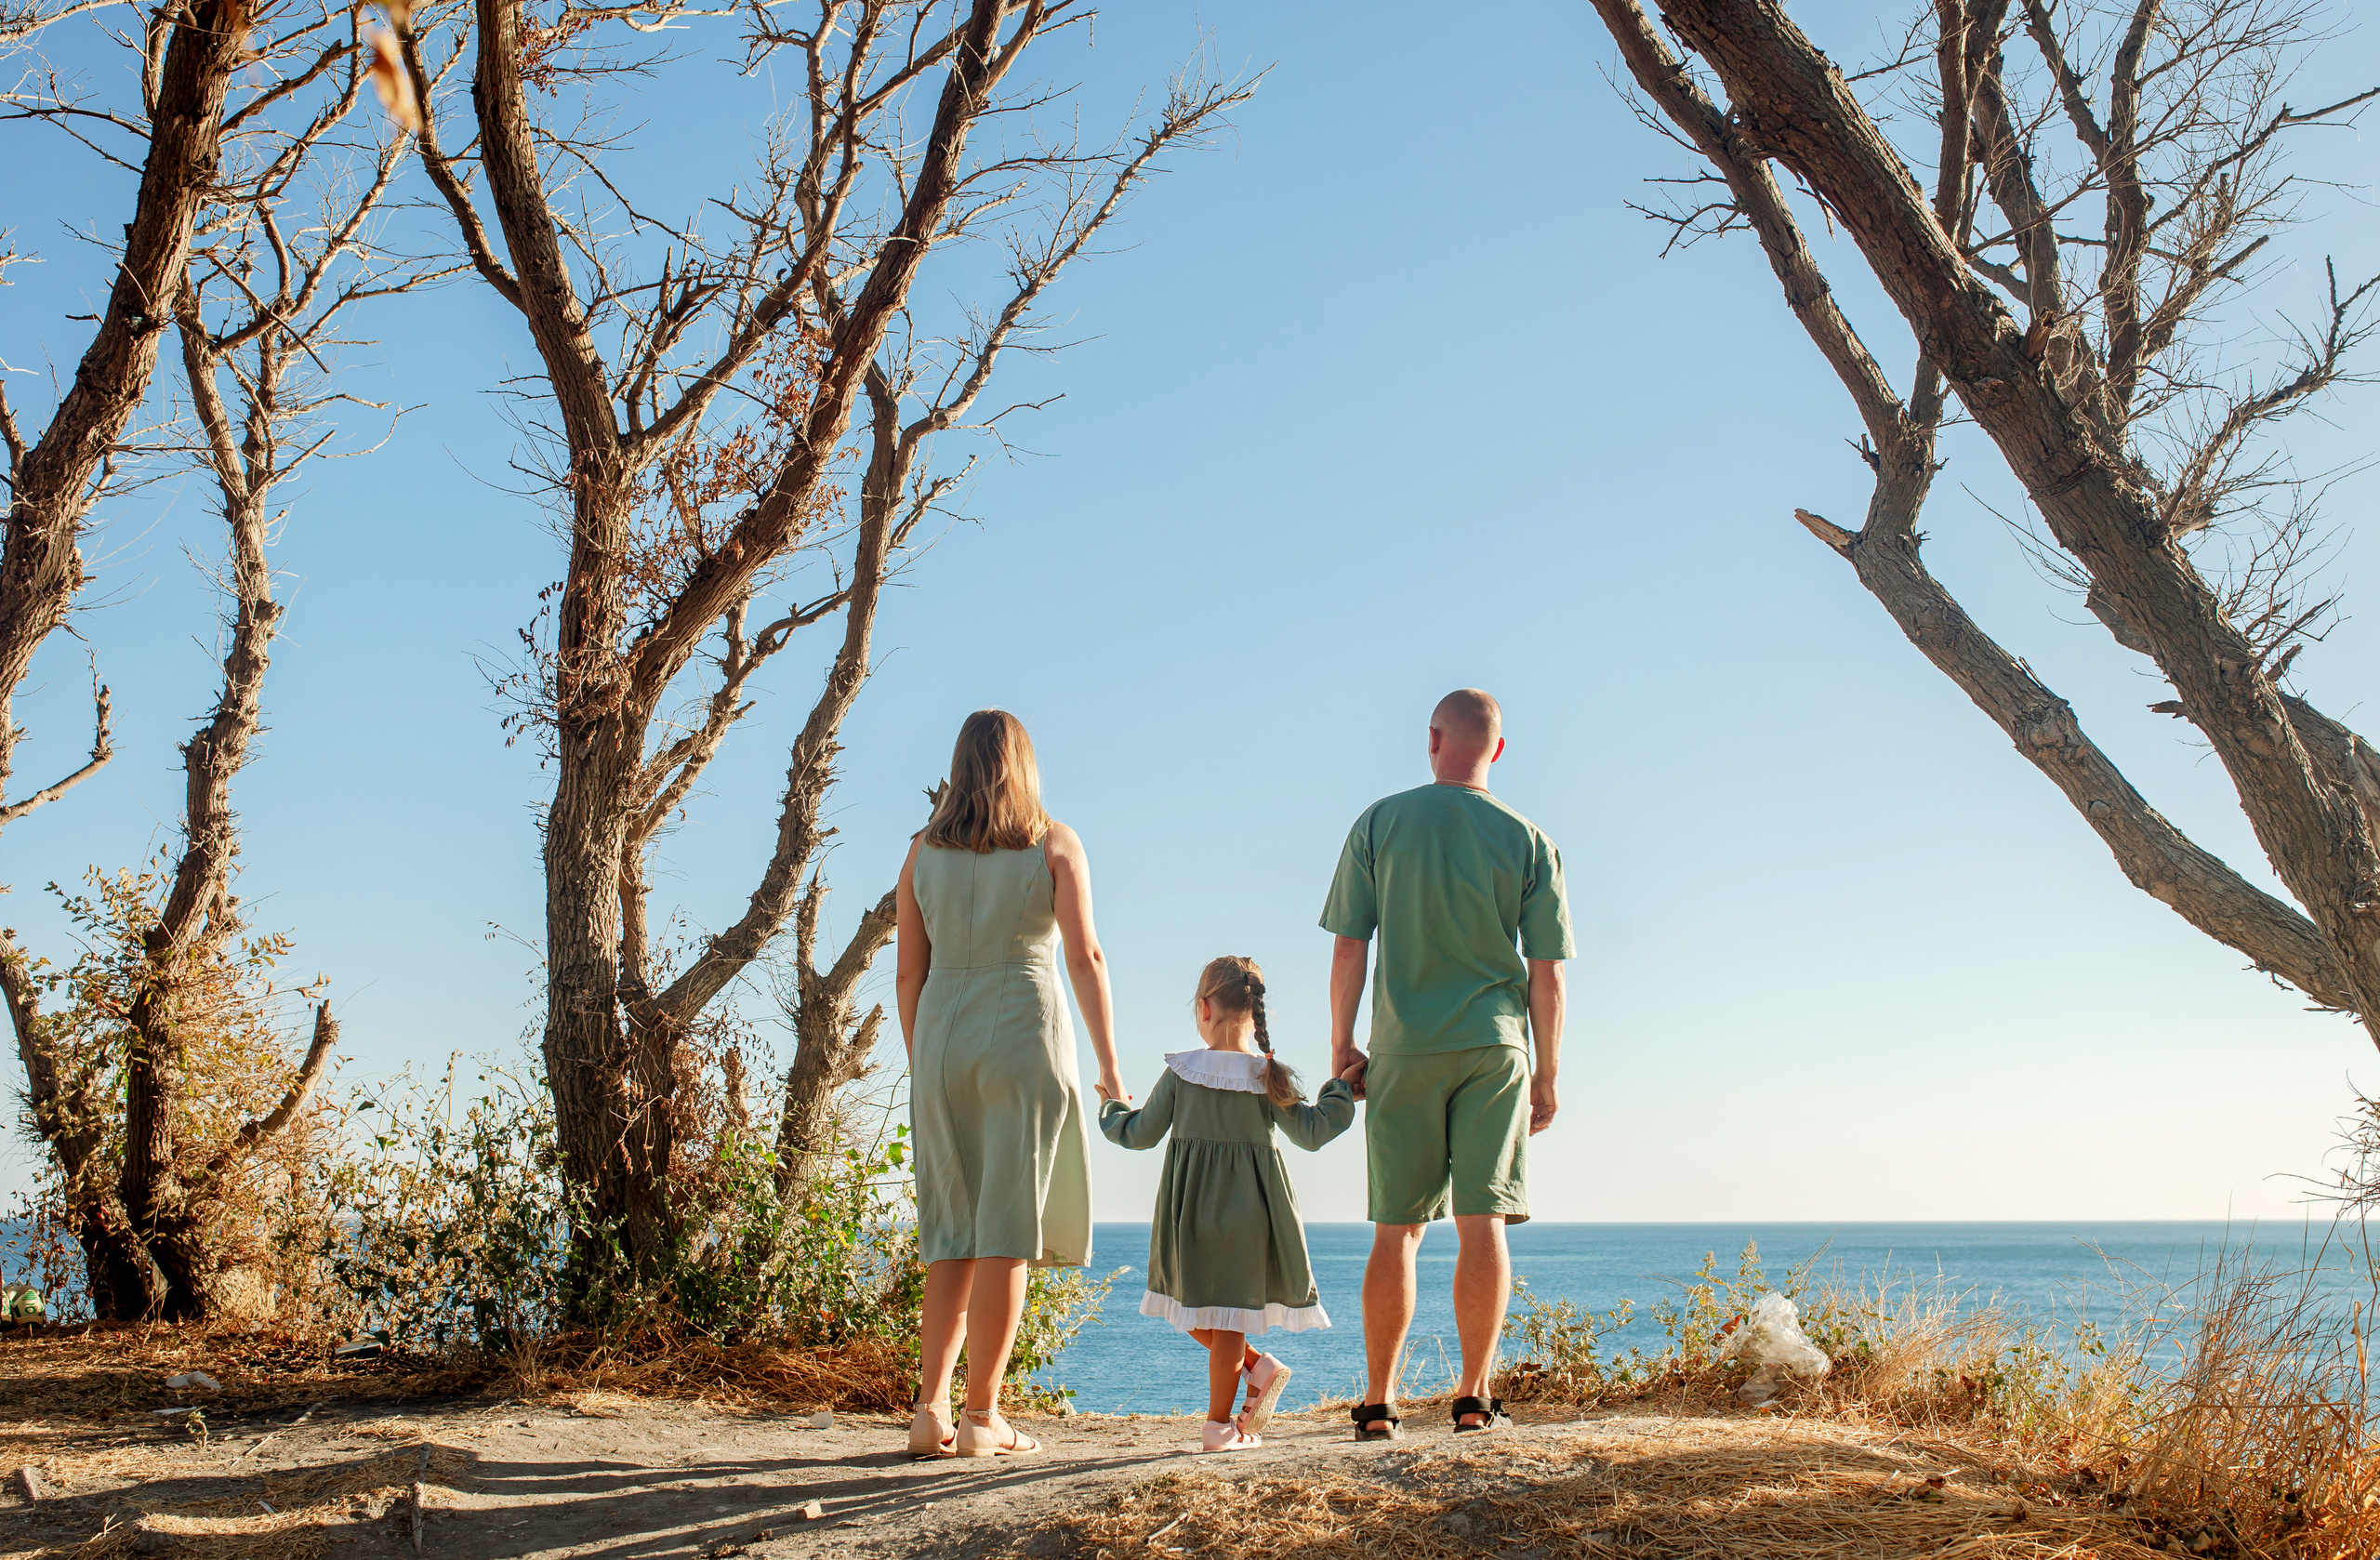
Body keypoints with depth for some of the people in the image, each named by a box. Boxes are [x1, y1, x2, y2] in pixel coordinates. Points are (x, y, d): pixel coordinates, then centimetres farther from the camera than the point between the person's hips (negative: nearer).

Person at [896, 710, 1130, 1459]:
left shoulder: (925, 850, 9)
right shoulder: (1054, 843, 1)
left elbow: (907, 973, 8)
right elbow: (1085, 956, -7)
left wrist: (923, 1069, 15)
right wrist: (1109, 1065, -3)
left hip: (944, 1040, 3)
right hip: (1026, 1038, -3)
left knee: (954, 1236, 10)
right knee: (1008, 1233, -1)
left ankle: (930, 1407, 1)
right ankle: (980, 1416, -2)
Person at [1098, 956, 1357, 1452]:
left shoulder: (1180, 1072, -3)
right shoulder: (1269, 1076, -5)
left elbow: (1141, 1133, 6)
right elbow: (1310, 1132, -3)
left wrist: (1111, 1110, 26)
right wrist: (1341, 1091, 11)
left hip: (1190, 1208, 0)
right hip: (1247, 1211, 0)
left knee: (1196, 1307, 18)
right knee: (1228, 1309, 4)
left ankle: (1258, 1365, 7)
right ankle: (1220, 1424, 6)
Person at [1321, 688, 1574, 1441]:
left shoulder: (1380, 824, 0)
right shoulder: (1528, 841, 1)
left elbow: (1349, 948, -2)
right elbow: (1546, 974, 0)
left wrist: (1342, 1046, 8)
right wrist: (1547, 1075, 8)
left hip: (1405, 1051, 0)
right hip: (1493, 1047, 0)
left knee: (1396, 1230, 6)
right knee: (1482, 1223, 3)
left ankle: (1379, 1401, 7)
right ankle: (1475, 1394, 2)